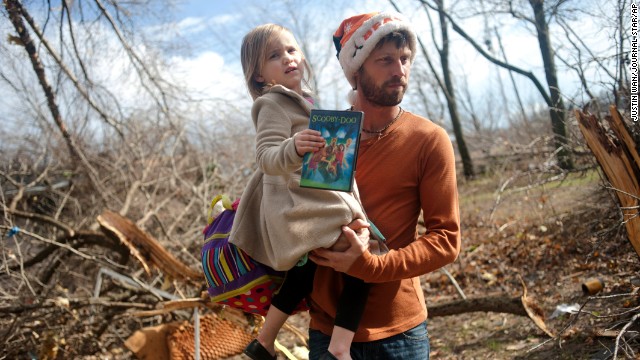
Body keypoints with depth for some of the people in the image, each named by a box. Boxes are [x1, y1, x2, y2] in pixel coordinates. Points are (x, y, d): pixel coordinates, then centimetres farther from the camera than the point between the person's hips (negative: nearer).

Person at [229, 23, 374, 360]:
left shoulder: (302, 102, 18)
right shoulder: (273, 104, -10)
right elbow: (267, 157, -24)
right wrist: (294, 148, -42)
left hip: (297, 211, 10)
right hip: (301, 210, -10)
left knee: (305, 270, 18)